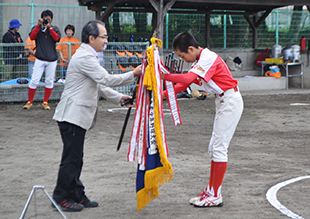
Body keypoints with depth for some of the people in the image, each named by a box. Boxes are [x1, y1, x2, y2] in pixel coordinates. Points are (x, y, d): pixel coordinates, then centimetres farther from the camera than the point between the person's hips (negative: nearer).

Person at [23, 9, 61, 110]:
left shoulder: (55, 29, 9)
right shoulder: (37, 28, 8)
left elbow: (57, 38, -10)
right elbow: (32, 37, -10)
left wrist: (50, 27, -15)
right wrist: (39, 25, -16)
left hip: (52, 60, 1)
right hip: (40, 59, -1)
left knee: (49, 81, 5)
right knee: (34, 81, -6)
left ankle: (45, 102, 17)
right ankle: (29, 101, 6)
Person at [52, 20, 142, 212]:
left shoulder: (88, 56, 18)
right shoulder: (84, 57, -17)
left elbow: (99, 85, 23)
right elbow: (106, 79, -21)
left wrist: (119, 97, 14)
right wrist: (133, 74, -14)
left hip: (78, 116, 11)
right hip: (72, 115, -11)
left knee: (76, 158, 14)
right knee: (71, 158, -5)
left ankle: (77, 195, 20)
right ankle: (61, 198, 3)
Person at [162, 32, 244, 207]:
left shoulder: (208, 58, -21)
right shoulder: (200, 59, 11)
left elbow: (187, 79, -33)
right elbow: (186, 82, 12)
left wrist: (162, 76, -34)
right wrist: (164, 94, 1)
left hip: (230, 101, -10)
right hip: (223, 102, 10)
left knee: (219, 148, -8)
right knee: (214, 147, 12)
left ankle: (215, 196, -4)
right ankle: (211, 190, 19)